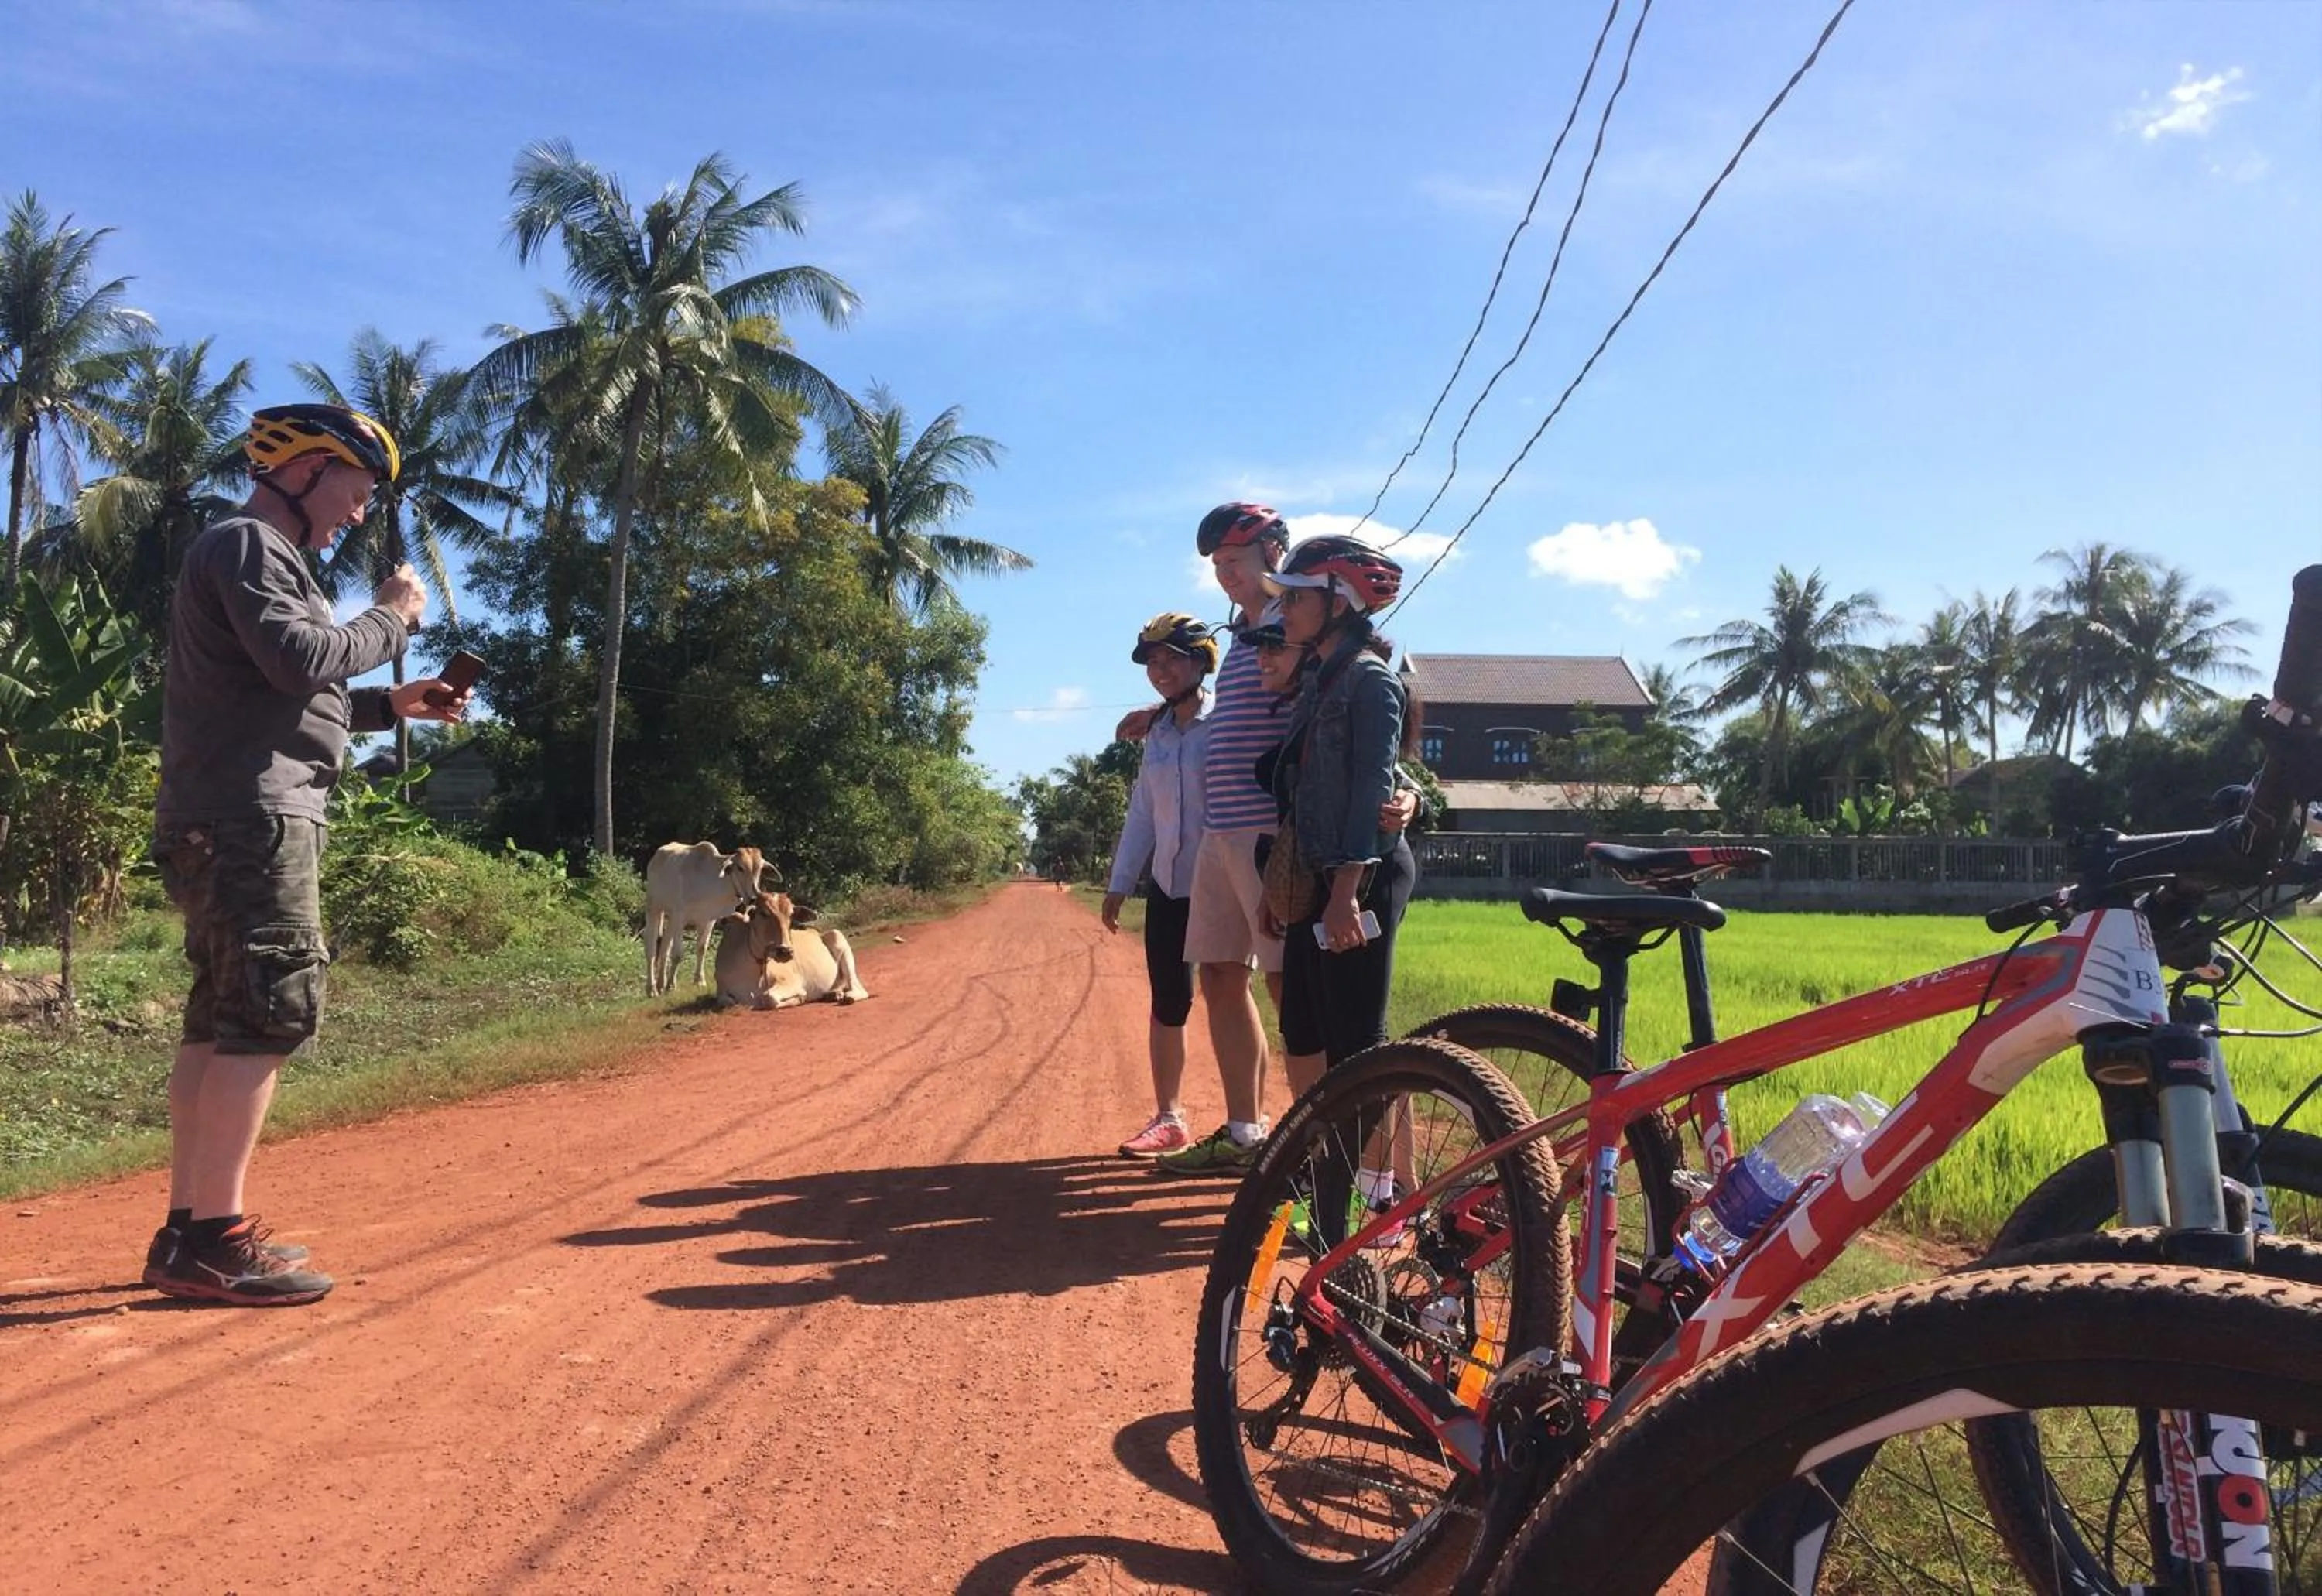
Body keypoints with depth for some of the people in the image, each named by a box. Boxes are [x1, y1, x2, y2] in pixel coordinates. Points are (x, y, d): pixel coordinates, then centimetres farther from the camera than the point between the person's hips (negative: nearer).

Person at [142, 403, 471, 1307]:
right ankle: (216, 1240, -10)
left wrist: (392, 704, 15)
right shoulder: (246, 542, -7)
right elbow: (304, 661, -22)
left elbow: (285, 700, 25)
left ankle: (186, 1233, 15)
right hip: (249, 819, -11)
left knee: (219, 1022, 10)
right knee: (272, 1015, -12)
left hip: (229, 823, 11)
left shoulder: (259, 553, 25)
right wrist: (393, 619, -7)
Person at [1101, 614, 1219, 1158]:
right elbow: (1141, 812, 15)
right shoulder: (1157, 733, 12)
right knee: (1168, 1005, 9)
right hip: (1168, 886, 6)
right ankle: (1168, 1119, 20)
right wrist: (1119, 884, 13)